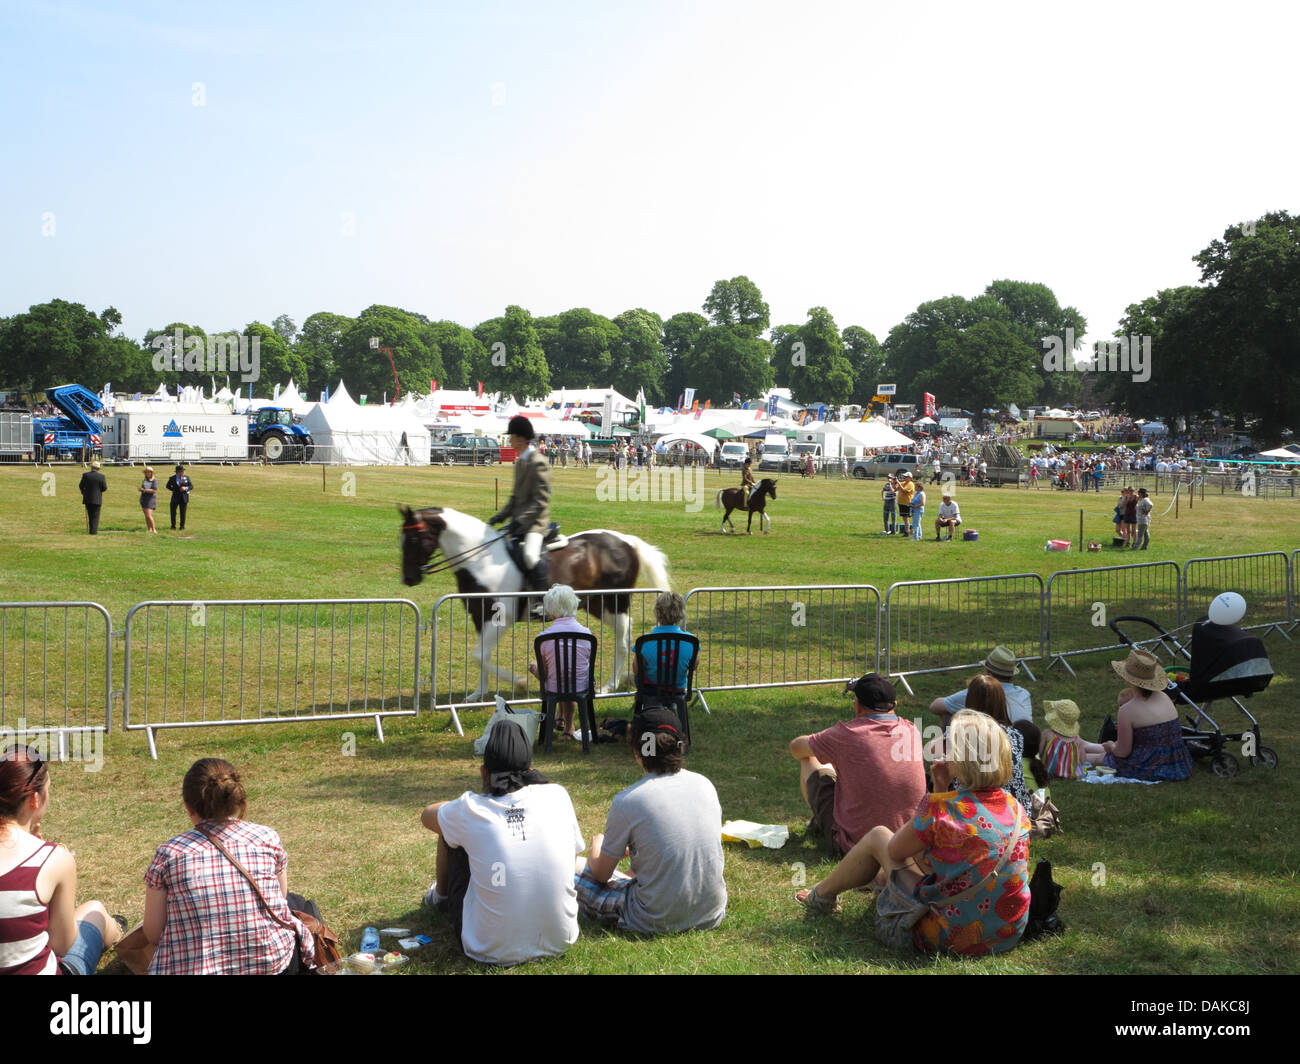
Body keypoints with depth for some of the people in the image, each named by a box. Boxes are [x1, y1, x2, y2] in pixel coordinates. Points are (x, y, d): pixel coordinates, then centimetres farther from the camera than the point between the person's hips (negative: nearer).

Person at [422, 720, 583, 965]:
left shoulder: (471, 810, -9)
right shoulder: (558, 797, -4)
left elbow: (427, 814, 14)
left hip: (491, 952, -2)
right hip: (558, 943, 3)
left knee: (451, 835, 15)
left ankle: (441, 895, 46)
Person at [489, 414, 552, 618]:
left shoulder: (538, 464, -15)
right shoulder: (520, 461, 14)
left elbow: (542, 500, -20)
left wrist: (521, 520, -26)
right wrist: (501, 515, 10)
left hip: (536, 521, -10)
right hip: (520, 520, 10)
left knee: (530, 554, -32)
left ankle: (542, 600, -20)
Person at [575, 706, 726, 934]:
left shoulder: (627, 801, -16)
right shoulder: (705, 785, -1)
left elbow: (601, 874, -3)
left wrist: (596, 848, 20)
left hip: (658, 922, -6)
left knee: (575, 867, 13)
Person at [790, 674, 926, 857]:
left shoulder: (847, 734, -17)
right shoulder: (912, 731, -5)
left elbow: (796, 748, 1)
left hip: (852, 843, -5)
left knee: (809, 760, 14)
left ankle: (819, 822, 36)